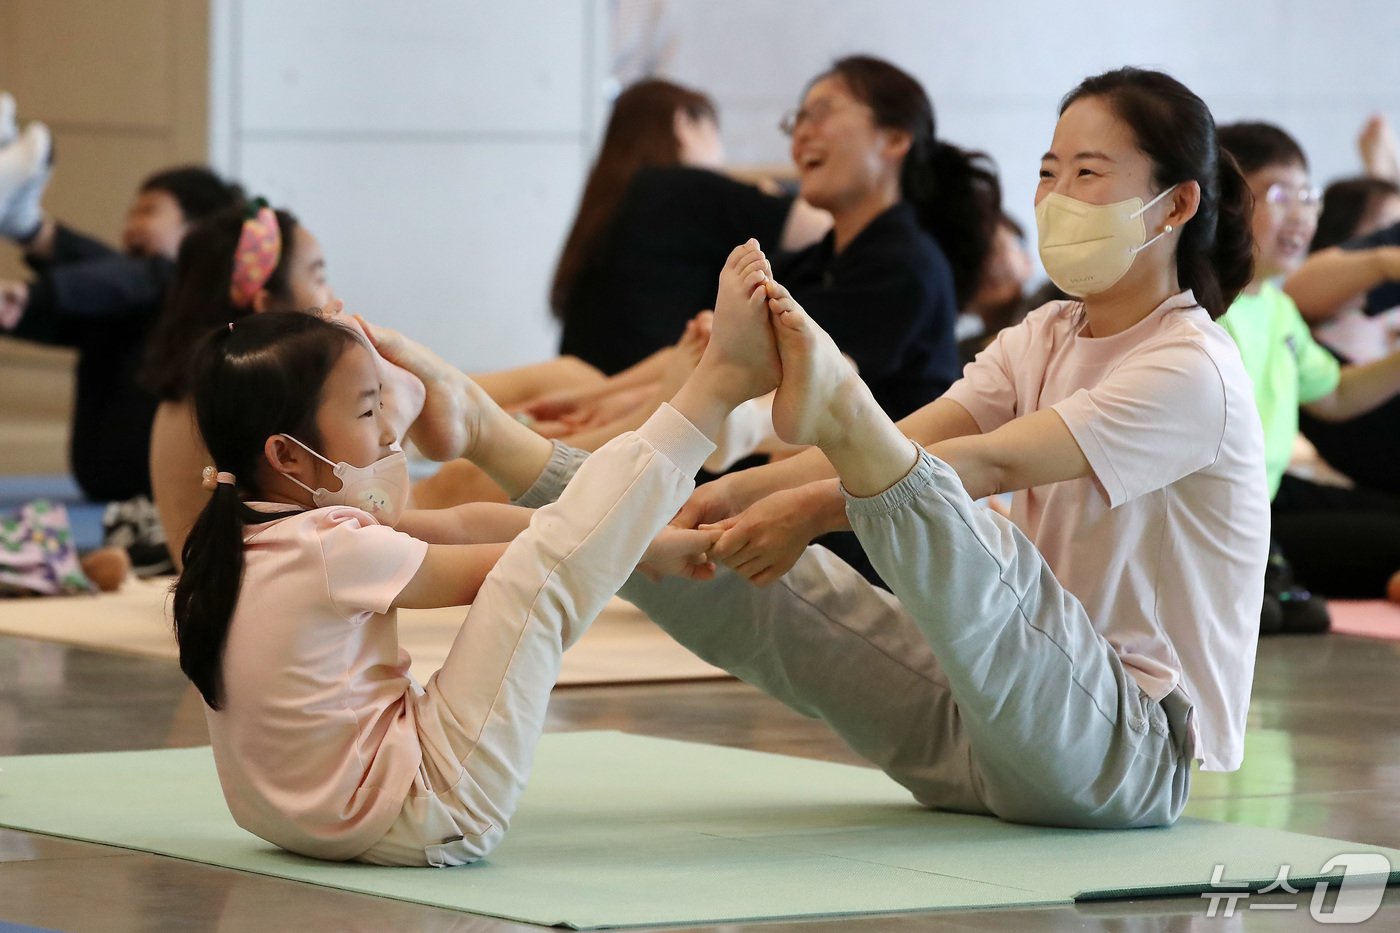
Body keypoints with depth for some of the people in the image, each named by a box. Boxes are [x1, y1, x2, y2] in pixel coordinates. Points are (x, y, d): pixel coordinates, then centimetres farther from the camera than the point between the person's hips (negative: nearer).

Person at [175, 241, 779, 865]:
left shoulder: (243, 541, 6)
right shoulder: (334, 552, -20)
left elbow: (456, 526, 6)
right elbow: (521, 573, -12)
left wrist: (626, 532, 7)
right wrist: (651, 547, 2)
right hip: (431, 817, -9)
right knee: (545, 567, -13)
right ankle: (724, 380, -5)